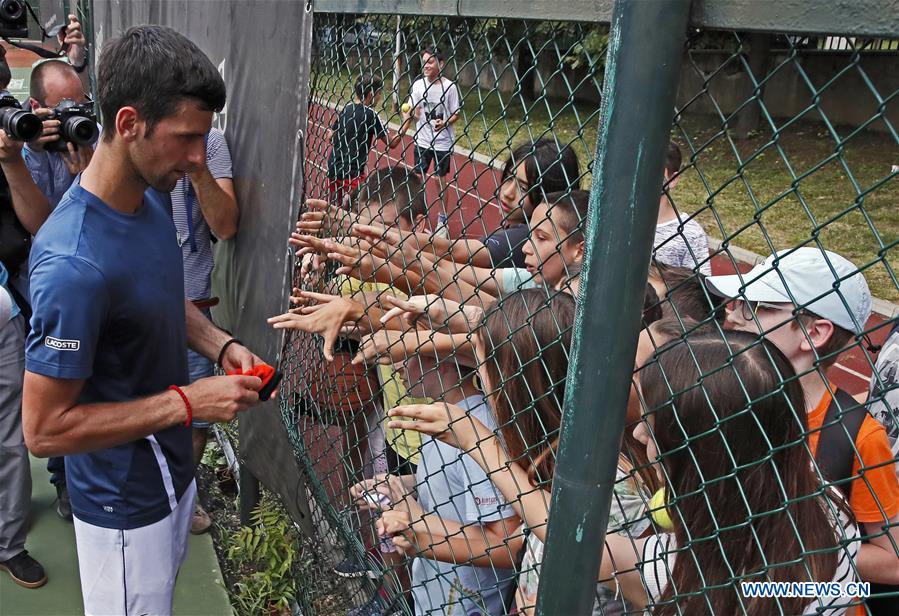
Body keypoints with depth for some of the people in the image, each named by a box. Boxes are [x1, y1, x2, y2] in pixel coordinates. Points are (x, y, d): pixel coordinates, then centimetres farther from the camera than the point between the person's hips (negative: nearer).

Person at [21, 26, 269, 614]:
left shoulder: (151, 196, -6)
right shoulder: (75, 264, -33)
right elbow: (44, 428, -27)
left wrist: (220, 345, -5)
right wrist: (186, 402, -26)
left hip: (172, 470, 8)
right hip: (126, 505, -8)